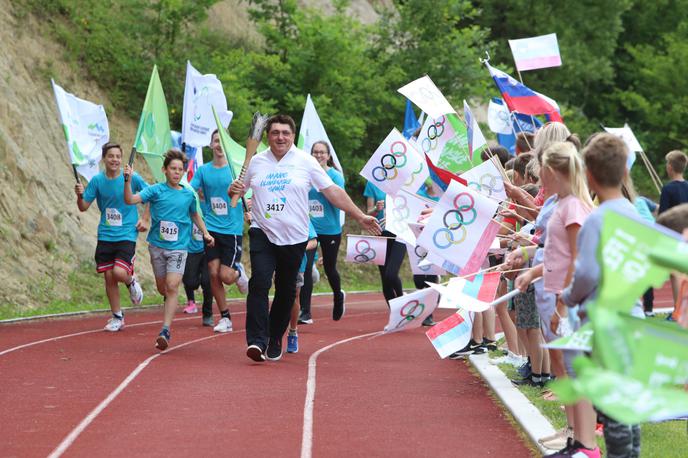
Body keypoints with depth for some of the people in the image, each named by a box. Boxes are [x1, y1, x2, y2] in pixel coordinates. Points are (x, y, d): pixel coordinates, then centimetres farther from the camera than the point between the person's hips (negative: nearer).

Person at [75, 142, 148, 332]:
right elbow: (84, 207, 3)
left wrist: (145, 219, 0)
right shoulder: (97, 180, 0)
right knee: (108, 277, 4)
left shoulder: (132, 178, -7)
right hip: (105, 236, 3)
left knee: (119, 272, -19)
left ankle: (132, 282, 18)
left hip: (127, 235, -3)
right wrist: (80, 196, -18)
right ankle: (117, 317, 19)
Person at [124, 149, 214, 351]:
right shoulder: (156, 190, -3)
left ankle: (165, 331, -16)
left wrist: (206, 234, 16)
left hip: (178, 247, -1)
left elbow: (195, 215, 23)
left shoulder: (189, 194, 4)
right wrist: (128, 180, -29)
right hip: (157, 245, 1)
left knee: (172, 287, -14)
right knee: (162, 287, 11)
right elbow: (130, 200, -15)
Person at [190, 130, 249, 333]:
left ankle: (238, 272, 29)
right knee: (213, 273, -1)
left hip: (232, 229, -3)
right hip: (211, 229, 3)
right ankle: (225, 318, 12)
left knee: (225, 276, -8)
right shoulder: (203, 170, 6)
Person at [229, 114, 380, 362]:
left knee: (286, 291, 5)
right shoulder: (256, 162, 7)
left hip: (294, 237, 0)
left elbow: (332, 191, 3)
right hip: (262, 233, 0)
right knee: (259, 283, -17)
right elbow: (239, 190, 20)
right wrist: (233, 190, -5)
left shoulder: (306, 162, 1)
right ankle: (257, 340, -21)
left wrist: (360, 217, 1)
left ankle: (274, 341, 19)